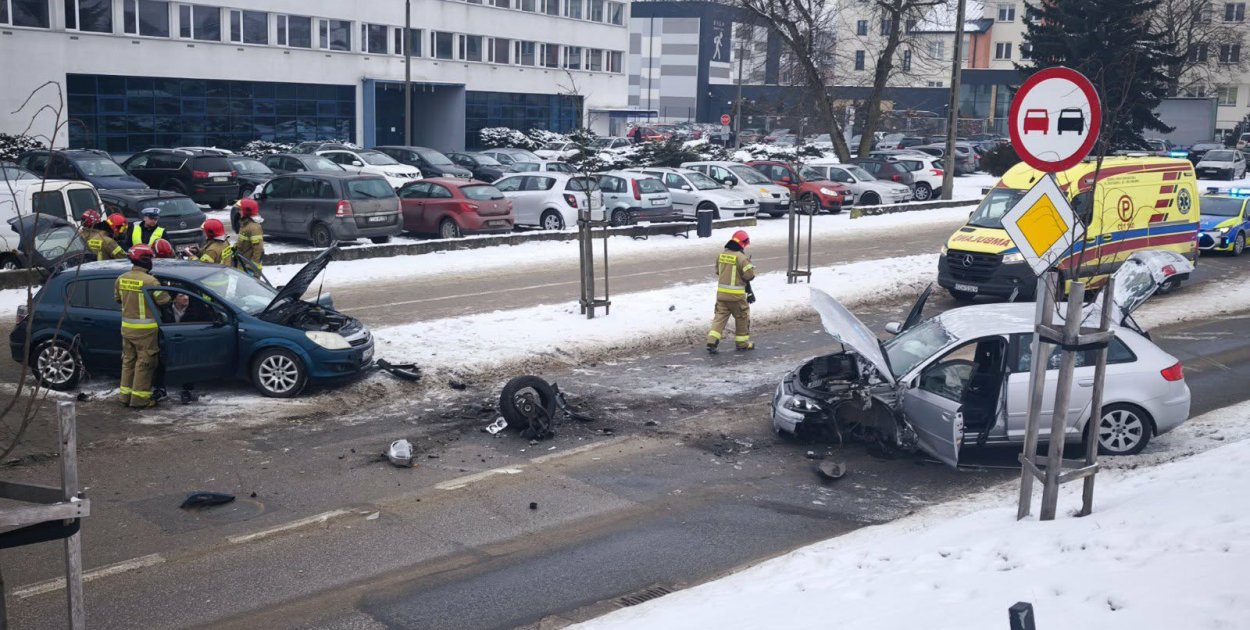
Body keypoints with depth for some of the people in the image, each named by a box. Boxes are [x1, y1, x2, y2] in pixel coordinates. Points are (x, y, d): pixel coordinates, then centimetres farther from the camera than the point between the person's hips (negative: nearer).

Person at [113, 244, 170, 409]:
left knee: (128, 361, 17)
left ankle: (126, 396, 22)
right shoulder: (150, 281, -19)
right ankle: (139, 399, 2)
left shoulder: (121, 279, 3)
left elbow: (117, 298, 15)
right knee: (144, 363, 1)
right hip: (145, 328, -7)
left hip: (126, 326, 7)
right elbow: (163, 300, -15)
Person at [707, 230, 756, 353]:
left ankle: (712, 341, -5)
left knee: (720, 316, 7)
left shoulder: (721, 255, 5)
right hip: (736, 295, -5)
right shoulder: (742, 257, -15)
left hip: (721, 292, 5)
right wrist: (749, 264, 4)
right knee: (742, 317, 12)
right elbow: (749, 275, -14)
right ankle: (742, 342, 22)